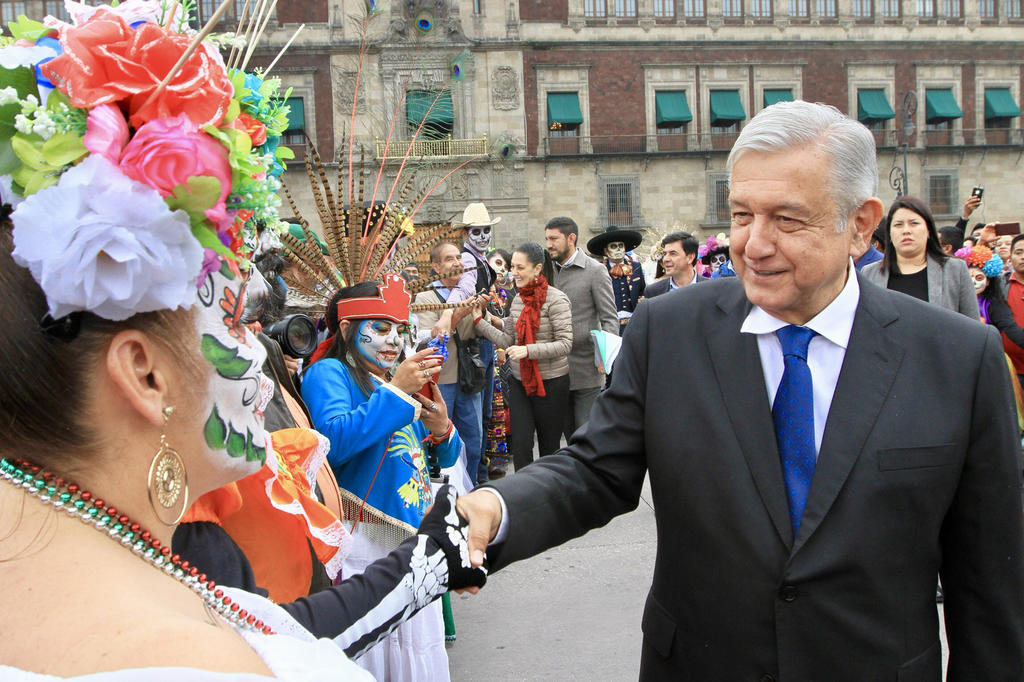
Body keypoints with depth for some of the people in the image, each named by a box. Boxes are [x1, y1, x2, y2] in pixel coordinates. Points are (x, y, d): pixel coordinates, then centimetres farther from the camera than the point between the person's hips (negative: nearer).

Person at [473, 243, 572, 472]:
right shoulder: (518, 299, 8)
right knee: (520, 444, -1)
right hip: (519, 382, 5)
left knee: (549, 448, 8)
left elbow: (565, 344, -18)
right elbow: (508, 341, 8)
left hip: (550, 383, -5)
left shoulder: (556, 299, -13)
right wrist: (480, 321, 0)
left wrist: (528, 350, -27)